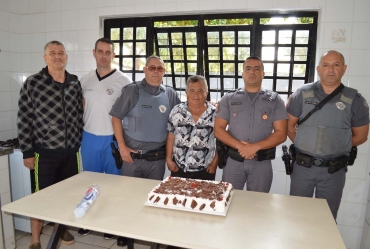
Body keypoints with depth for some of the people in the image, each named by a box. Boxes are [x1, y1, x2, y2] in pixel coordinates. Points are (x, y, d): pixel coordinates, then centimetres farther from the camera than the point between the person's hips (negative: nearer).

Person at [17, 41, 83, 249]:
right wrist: (27, 152, -7)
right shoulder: (32, 83, -7)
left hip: (71, 152, 4)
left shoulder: (75, 83, 4)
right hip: (44, 153, -3)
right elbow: (24, 120, -6)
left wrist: (78, 143, 10)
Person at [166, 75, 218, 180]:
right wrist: (169, 159, -1)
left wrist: (214, 163, -3)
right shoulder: (177, 111, -2)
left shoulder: (215, 114, -5)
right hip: (179, 168, 1)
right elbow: (171, 137, 2)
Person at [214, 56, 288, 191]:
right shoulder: (229, 99, 3)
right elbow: (218, 129, -2)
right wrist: (240, 146, -15)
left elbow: (281, 134, -4)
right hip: (233, 161, 0)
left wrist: (255, 147, -17)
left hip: (262, 163, 0)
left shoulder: (275, 100, 2)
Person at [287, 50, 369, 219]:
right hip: (302, 166, 0)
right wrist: (304, 146, 0)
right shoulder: (302, 94, -2)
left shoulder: (355, 100, -2)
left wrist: (335, 148, 1)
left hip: (334, 170, 0)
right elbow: (289, 126, 4)